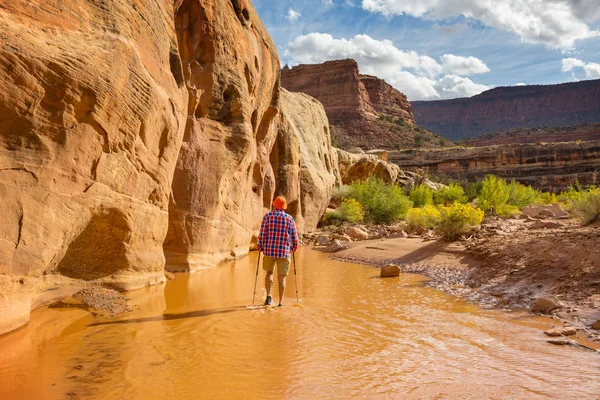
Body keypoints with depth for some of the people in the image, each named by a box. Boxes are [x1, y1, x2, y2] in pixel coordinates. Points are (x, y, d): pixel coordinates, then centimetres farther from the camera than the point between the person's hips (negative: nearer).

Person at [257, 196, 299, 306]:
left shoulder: (267, 217, -3)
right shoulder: (289, 218, -1)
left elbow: (262, 235, -6)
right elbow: (294, 237, 1)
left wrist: (260, 247, 9)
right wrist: (294, 248, 19)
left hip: (269, 250, 1)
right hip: (284, 251, 0)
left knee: (269, 272, 21)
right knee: (281, 277, 9)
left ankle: (268, 296, 8)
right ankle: (280, 302, 11)